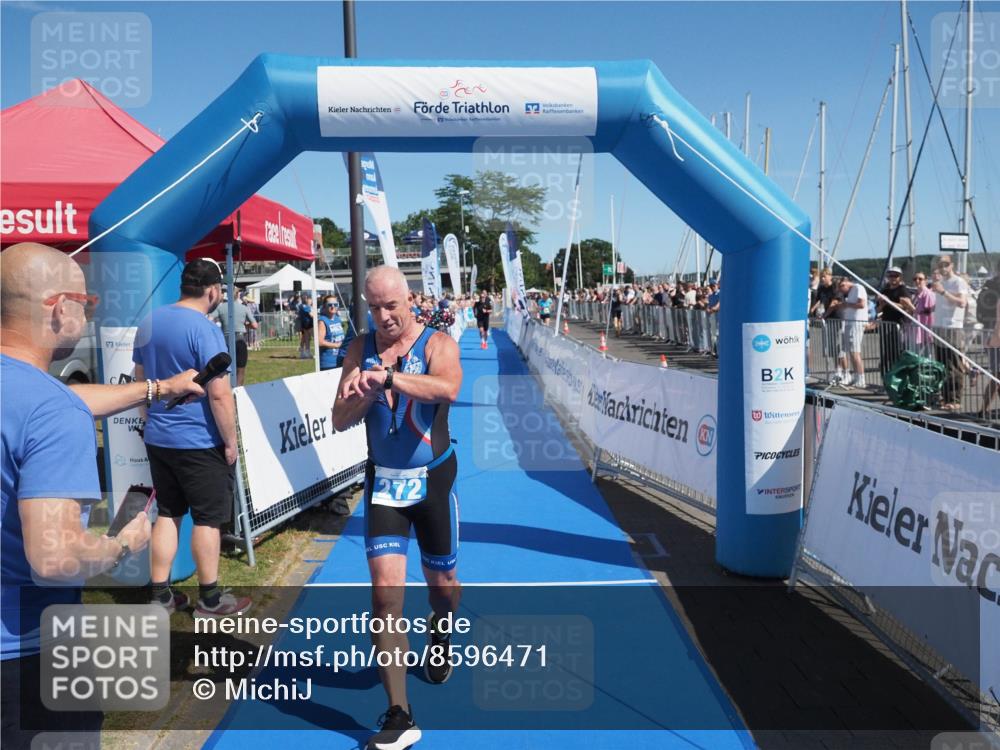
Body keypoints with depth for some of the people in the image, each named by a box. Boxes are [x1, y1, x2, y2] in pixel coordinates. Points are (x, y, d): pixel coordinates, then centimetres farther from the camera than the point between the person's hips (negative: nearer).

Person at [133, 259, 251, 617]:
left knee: (167, 514, 16)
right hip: (200, 441, -7)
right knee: (207, 519, 5)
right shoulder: (204, 329, -19)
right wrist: (231, 441, -13)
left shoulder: (149, 322, 7)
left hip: (157, 438, 7)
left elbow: (141, 380, 16)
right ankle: (210, 600, 16)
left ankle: (161, 596, 22)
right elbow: (220, 394, -22)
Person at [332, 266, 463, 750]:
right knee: (385, 591, -9)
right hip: (383, 482, 1)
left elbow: (448, 388, -31)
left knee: (441, 580, 16)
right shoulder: (361, 350, 1)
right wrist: (368, 392, -21)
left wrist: (387, 375, -37)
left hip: (433, 479, -1)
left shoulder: (437, 344, -9)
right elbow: (340, 420, -3)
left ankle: (440, 641, 51)